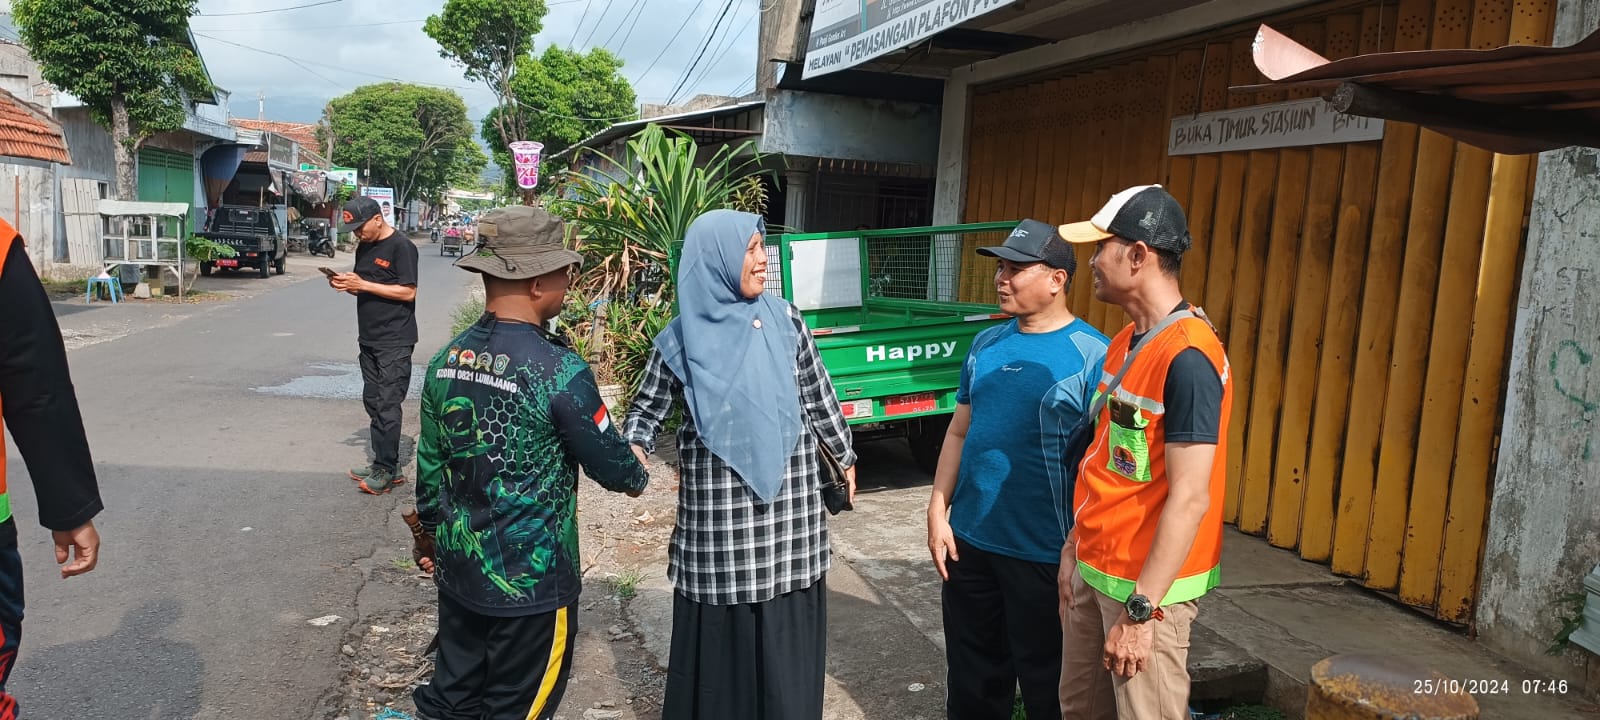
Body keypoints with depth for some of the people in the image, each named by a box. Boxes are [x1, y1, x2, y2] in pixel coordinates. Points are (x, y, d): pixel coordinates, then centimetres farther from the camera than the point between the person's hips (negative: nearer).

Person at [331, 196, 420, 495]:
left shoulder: (401, 247, -11)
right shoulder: (364, 248, 14)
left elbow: (408, 292, -16)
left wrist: (363, 284, -18)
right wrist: (345, 284, 0)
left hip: (395, 342, -8)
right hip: (369, 339, 9)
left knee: (387, 406, -7)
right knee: (373, 402, 11)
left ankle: (386, 471, -1)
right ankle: (383, 465, 18)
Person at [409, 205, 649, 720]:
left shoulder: (447, 359, -1)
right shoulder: (559, 370, -21)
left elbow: (429, 463, 7)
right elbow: (608, 460, -11)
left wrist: (429, 533, 22)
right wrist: (636, 479, 11)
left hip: (458, 567, 6)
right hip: (531, 579, -6)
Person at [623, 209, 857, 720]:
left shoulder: (784, 319, 2)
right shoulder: (681, 337, -2)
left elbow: (817, 393, 9)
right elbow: (649, 405, 8)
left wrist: (844, 455, 18)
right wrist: (633, 451, -11)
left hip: (789, 494, 2)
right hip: (719, 501, -2)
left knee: (787, 619, 9)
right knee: (721, 622, 5)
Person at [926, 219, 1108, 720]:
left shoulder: (1091, 354, -12)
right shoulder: (986, 344, 6)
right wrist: (938, 511, 6)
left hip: (1046, 553, -5)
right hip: (969, 540, 6)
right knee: (972, 676, 20)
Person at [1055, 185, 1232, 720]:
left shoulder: (1187, 358, -21)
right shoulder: (1126, 340, 8)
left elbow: (1190, 498, -23)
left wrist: (1142, 608, -22)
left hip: (1145, 584, -8)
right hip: (1094, 568, 9)